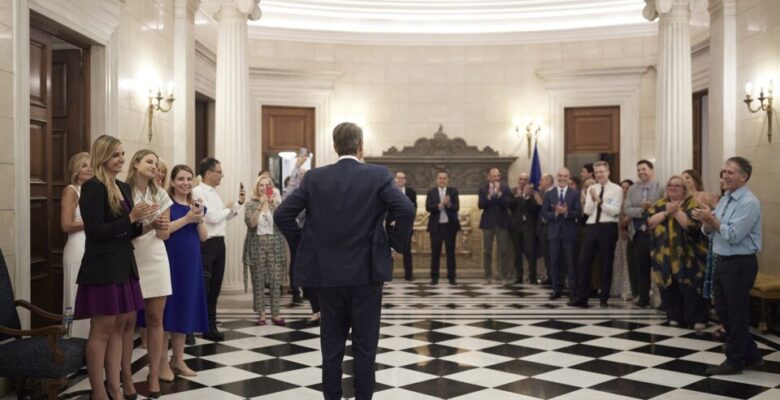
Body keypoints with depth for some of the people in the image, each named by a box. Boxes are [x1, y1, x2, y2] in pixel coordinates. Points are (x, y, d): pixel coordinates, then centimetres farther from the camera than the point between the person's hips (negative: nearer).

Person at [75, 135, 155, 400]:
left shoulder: (125, 188, 13)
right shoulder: (92, 187, -12)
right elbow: (95, 232, -18)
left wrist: (141, 223, -1)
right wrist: (131, 218, -19)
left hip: (124, 265, 8)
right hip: (102, 267, -8)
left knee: (118, 327, 11)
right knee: (102, 329, -1)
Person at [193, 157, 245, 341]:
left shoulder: (214, 193, 15)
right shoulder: (198, 192, -12)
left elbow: (225, 217, 22)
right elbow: (212, 217, -19)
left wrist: (239, 203, 13)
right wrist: (227, 208, -2)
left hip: (219, 243, 9)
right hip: (206, 244, -8)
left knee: (214, 288, 12)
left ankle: (210, 327, 21)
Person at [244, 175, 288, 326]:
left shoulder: (277, 203, 8)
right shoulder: (251, 204, 3)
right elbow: (250, 223, -12)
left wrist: (274, 205, -19)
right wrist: (260, 206, -20)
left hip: (275, 245, 1)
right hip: (257, 246, -1)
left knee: (276, 281, -2)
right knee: (258, 281, 0)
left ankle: (275, 314, 5)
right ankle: (261, 314, 7)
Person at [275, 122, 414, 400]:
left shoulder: (315, 177, 1)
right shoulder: (378, 175, -6)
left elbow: (282, 214, -2)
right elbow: (406, 210, -18)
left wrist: (302, 242, 10)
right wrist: (396, 243, -3)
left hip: (327, 273, 2)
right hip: (366, 273, -2)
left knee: (331, 344, 12)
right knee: (365, 345, 7)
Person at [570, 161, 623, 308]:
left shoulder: (616, 189, -1)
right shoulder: (591, 188, 12)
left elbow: (615, 211, -11)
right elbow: (587, 211, 5)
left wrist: (600, 201, -17)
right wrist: (593, 200, -12)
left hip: (608, 228, -4)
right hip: (592, 227, 4)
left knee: (606, 264, 6)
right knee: (584, 262, -1)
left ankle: (604, 298, 17)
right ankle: (581, 298, 5)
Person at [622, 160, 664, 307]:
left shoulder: (661, 188, -3)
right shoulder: (632, 189, 10)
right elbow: (626, 210, -1)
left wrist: (652, 208, -22)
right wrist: (642, 210, -16)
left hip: (656, 233, -4)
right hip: (639, 233, 4)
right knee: (641, 267, 8)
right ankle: (643, 298, 16)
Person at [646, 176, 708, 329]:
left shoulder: (692, 204, -2)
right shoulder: (660, 204, 11)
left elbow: (693, 225, -17)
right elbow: (649, 222, -3)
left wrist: (676, 211, -16)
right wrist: (666, 212, -13)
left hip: (687, 256, -4)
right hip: (665, 256, 4)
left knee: (690, 288, -3)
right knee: (669, 288, 8)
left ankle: (697, 319, 8)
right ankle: (674, 317, 21)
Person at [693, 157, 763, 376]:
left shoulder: (748, 203, -15)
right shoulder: (724, 199, 12)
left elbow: (733, 236, -22)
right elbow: (709, 232, 11)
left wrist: (712, 219, -17)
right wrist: (706, 221, -10)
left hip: (739, 264, -9)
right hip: (722, 261, 9)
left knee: (736, 314, 2)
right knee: (723, 311, 14)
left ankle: (735, 361, 16)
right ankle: (750, 354, 29)